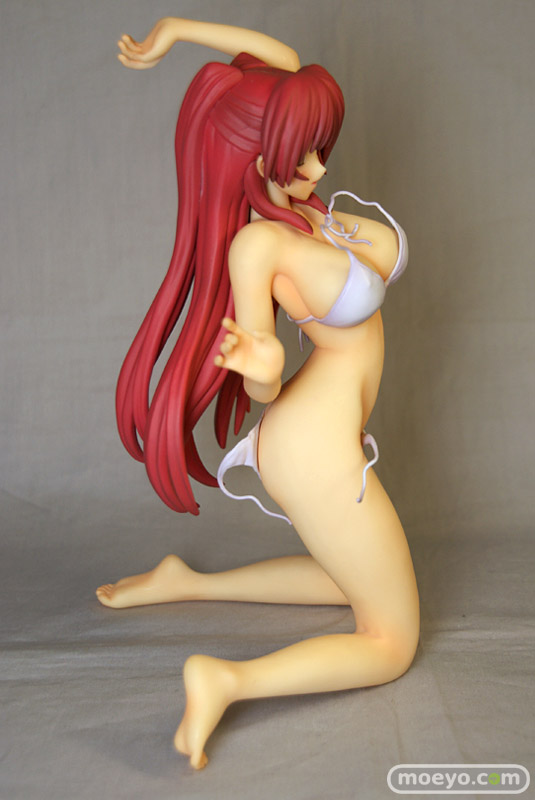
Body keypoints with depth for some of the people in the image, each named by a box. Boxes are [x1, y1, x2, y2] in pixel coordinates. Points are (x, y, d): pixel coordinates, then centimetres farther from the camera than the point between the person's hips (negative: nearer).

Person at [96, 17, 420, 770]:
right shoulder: (257, 242, -23)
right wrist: (262, 367, -38)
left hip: (329, 438, 9)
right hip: (317, 456, -9)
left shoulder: (295, 198, -3)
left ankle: (186, 584, 24)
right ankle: (228, 678, -7)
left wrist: (175, 27, 10)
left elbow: (285, 58, 8)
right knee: (392, 643, 8)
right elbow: (260, 391, -15)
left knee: (351, 581, 30)